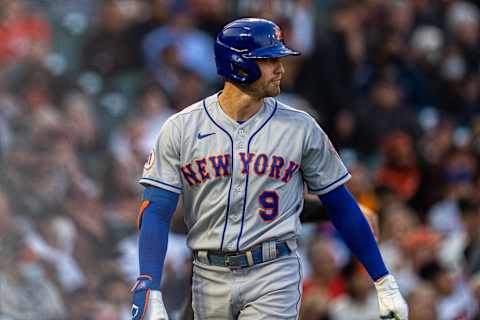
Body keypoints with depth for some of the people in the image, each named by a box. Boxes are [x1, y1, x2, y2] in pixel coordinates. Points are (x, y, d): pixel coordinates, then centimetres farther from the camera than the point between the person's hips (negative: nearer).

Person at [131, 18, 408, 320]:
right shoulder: (181, 129, -1)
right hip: (209, 280, 1)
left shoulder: (300, 128, 1)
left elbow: (340, 205, 6)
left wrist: (384, 282, 5)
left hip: (275, 276, -1)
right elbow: (156, 212, -5)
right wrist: (149, 291, -17)